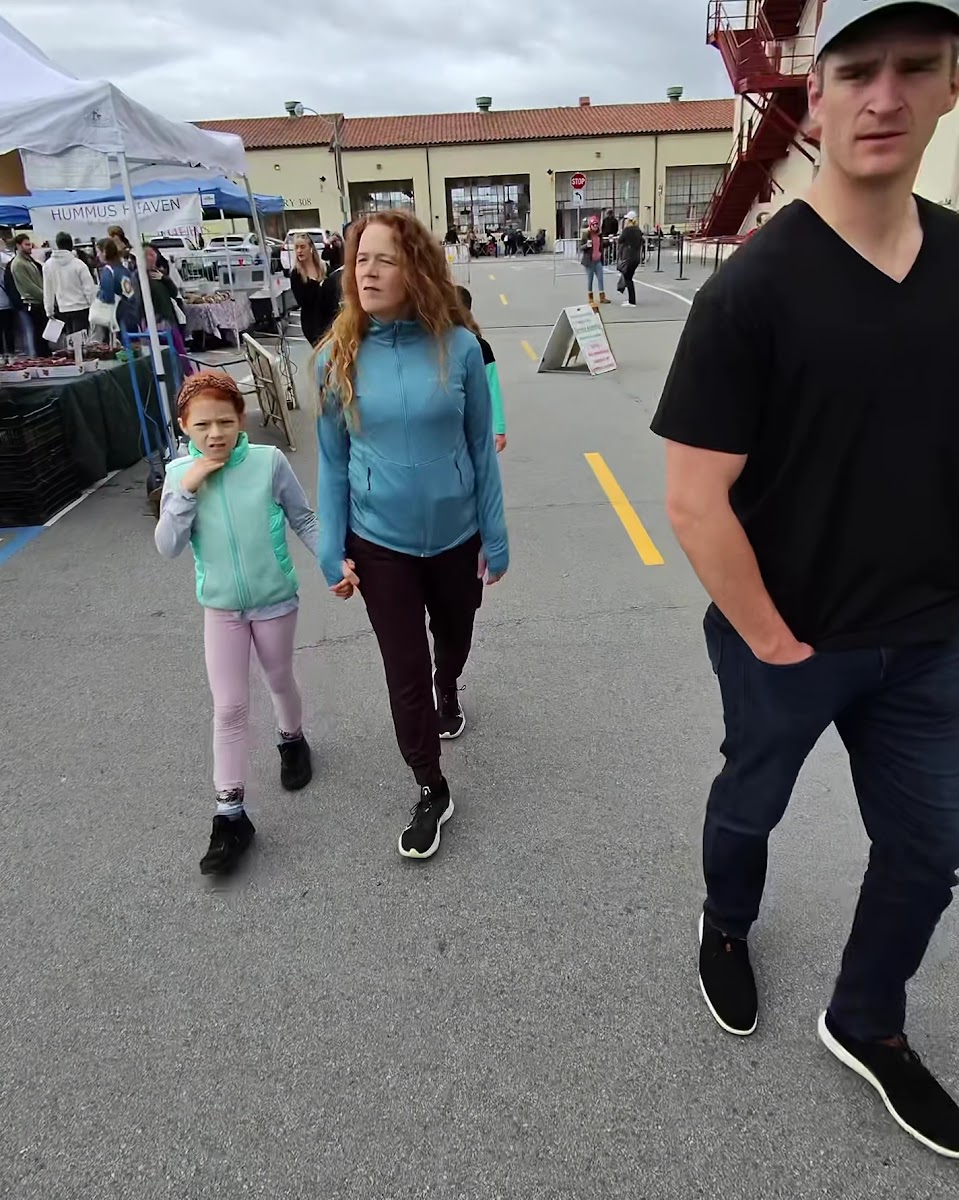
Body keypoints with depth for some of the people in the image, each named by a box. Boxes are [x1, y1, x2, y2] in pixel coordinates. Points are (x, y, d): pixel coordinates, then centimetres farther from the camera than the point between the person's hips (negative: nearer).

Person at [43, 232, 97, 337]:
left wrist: (49, 311, 14)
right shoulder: (78, 264, -12)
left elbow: (47, 291, 5)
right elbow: (89, 287, -10)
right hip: (80, 308, -3)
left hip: (62, 309, 4)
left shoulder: (48, 265, -1)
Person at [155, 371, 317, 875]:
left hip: (275, 600, -1)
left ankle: (291, 739, 52)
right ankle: (230, 815, 10)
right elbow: (168, 547, -14)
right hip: (220, 608, 1)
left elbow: (303, 520, -6)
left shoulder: (269, 462, -15)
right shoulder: (179, 473, -8)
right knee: (229, 708, 2)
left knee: (279, 681, 21)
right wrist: (187, 489, -23)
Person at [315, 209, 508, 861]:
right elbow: (333, 462, -3)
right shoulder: (338, 357, -9)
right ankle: (431, 791, 26)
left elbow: (482, 449, -5)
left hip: (456, 535, 1)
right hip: (380, 542, 0)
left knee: (455, 641, 24)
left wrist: (495, 539, -3)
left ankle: (448, 694, 60)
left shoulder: (458, 347, -12)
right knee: (404, 670, 6)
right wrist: (334, 553, -5)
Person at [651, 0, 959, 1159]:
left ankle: (866, 1024, 45)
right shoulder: (754, 287, -18)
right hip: (789, 643, -5)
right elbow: (696, 502, -21)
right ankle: (727, 925, 54)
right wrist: (776, 642, -14)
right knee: (752, 801, 20)